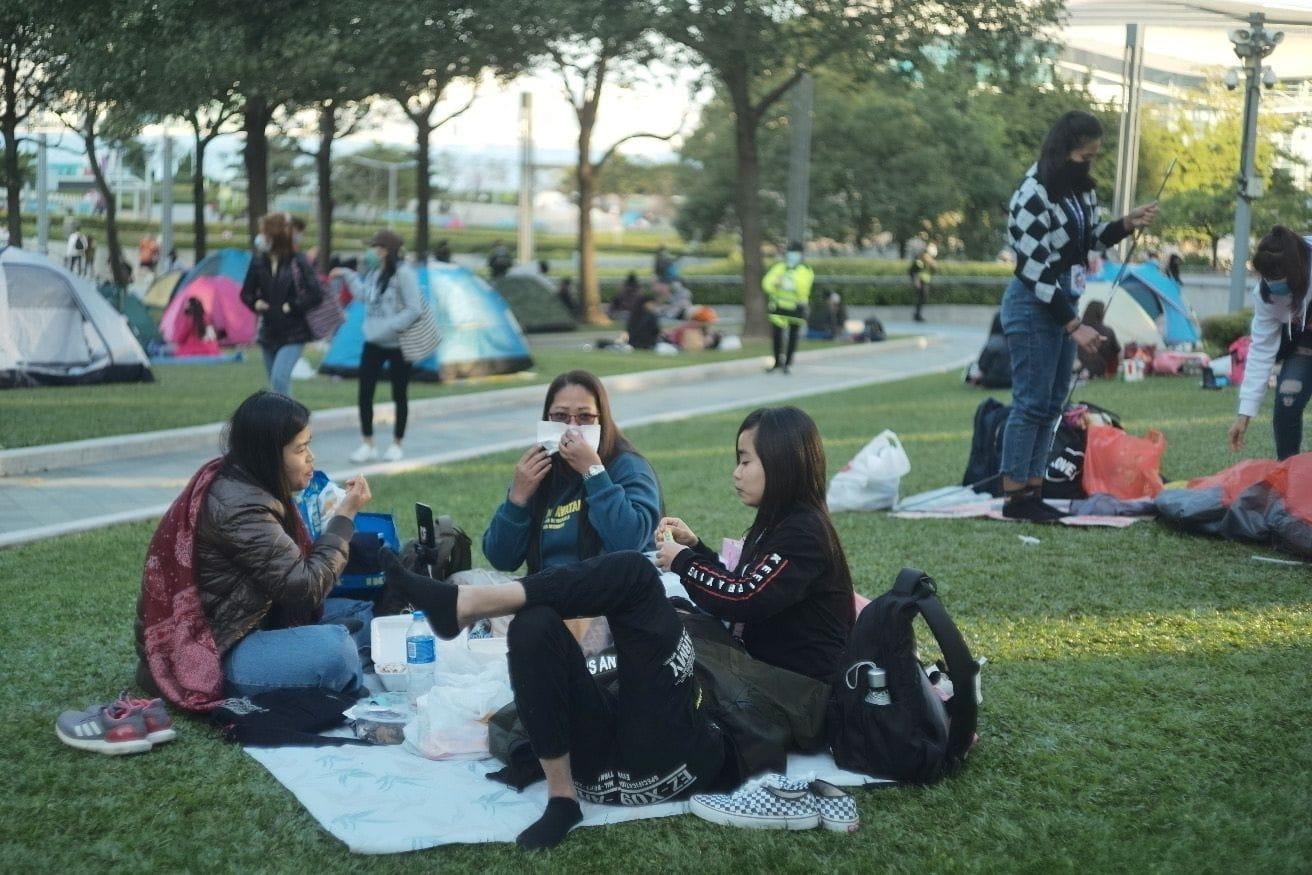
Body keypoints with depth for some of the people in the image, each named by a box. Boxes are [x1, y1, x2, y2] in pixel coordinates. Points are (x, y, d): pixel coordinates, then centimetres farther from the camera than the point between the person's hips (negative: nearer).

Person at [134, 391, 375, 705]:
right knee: (334, 647, -29)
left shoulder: (229, 480, 6)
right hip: (209, 657, -11)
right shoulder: (239, 508, -24)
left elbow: (293, 565, 9)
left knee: (362, 615, 8)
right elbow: (306, 586, -21)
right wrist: (346, 515, -12)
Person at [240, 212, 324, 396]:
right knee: (276, 382, 13)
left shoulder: (297, 262, -13)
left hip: (293, 334, -6)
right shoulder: (259, 261, 0)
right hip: (269, 333, 6)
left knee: (279, 378, -20)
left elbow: (316, 294, -15)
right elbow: (246, 293, 12)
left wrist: (292, 307, -16)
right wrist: (256, 303, -7)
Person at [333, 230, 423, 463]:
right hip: (373, 342, 6)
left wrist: (391, 327, -21)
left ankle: (397, 444, 22)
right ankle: (367, 444, 11)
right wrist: (348, 275, 21)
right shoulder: (373, 272, 6)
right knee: (364, 394, 1)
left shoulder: (403, 273, -15)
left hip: (398, 345, -6)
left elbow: (414, 309, -17)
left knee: (399, 395, 8)